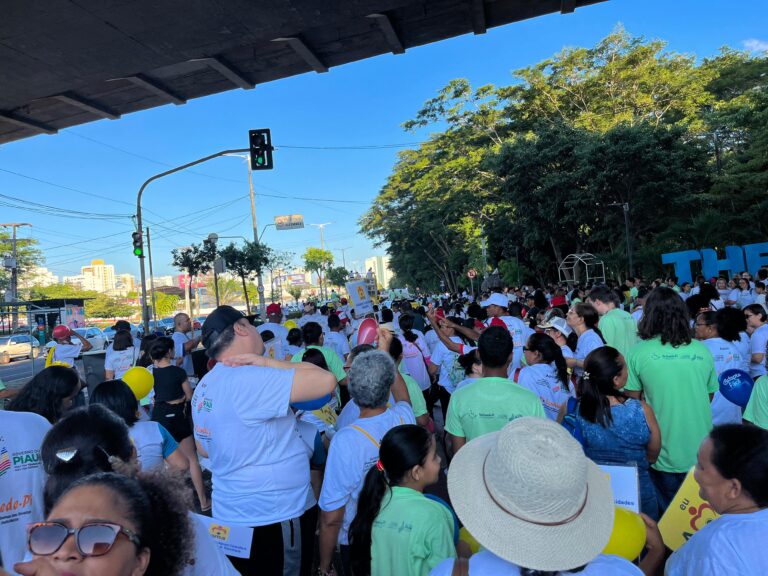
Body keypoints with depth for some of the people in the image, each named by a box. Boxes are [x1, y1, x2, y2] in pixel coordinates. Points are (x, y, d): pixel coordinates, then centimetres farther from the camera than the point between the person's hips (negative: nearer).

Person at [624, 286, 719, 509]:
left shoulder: (639, 351, -12)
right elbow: (710, 396, 9)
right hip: (702, 453, 3)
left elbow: (632, 400, -6)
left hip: (663, 454, -2)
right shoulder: (702, 351, -4)